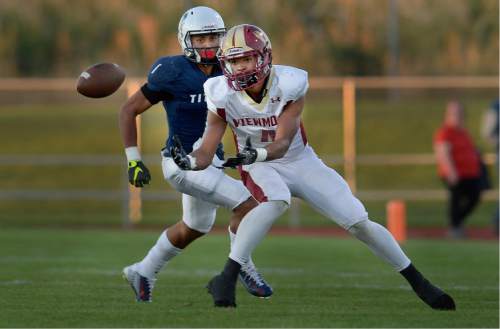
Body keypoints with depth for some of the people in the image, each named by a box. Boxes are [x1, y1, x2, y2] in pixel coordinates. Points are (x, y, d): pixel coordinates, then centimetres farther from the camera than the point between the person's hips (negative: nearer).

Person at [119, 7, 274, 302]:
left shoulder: (223, 72, 1)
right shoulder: (173, 73, -17)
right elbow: (129, 110, -9)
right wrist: (133, 160, -12)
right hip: (184, 163, -8)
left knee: (194, 228, 27)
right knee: (248, 204, -17)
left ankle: (143, 272, 46)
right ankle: (241, 266, 6)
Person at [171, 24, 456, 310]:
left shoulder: (289, 85, -24)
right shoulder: (223, 96, -19)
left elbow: (282, 144, -29)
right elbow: (206, 153, -19)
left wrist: (256, 154, -50)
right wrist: (187, 161, -42)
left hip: (300, 161, 1)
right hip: (259, 168, -1)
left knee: (359, 222, -4)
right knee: (276, 202, -37)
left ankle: (419, 282, 12)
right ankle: (226, 280, -36)